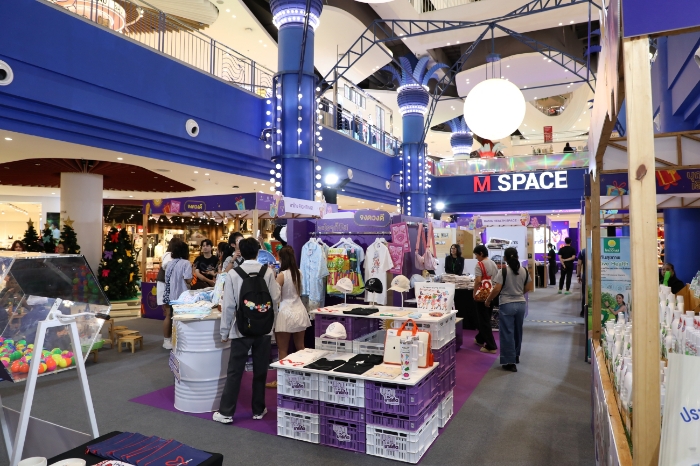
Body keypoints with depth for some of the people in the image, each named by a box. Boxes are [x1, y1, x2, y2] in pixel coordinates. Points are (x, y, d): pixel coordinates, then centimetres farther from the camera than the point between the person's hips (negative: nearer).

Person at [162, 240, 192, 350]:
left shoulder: (169, 263, 8)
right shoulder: (185, 263, -13)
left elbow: (167, 278, 13)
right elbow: (188, 280, -19)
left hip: (169, 294, 6)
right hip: (180, 295, -6)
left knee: (169, 316, 13)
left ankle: (167, 340, 20)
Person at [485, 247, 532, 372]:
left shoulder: (503, 271, -15)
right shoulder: (524, 271, 1)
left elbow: (497, 289, -18)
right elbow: (528, 287, 9)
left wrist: (488, 300, -5)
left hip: (506, 305, -5)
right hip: (521, 304, 6)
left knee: (507, 333, 2)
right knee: (518, 331, 21)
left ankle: (510, 362, 5)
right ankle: (516, 356, 37)